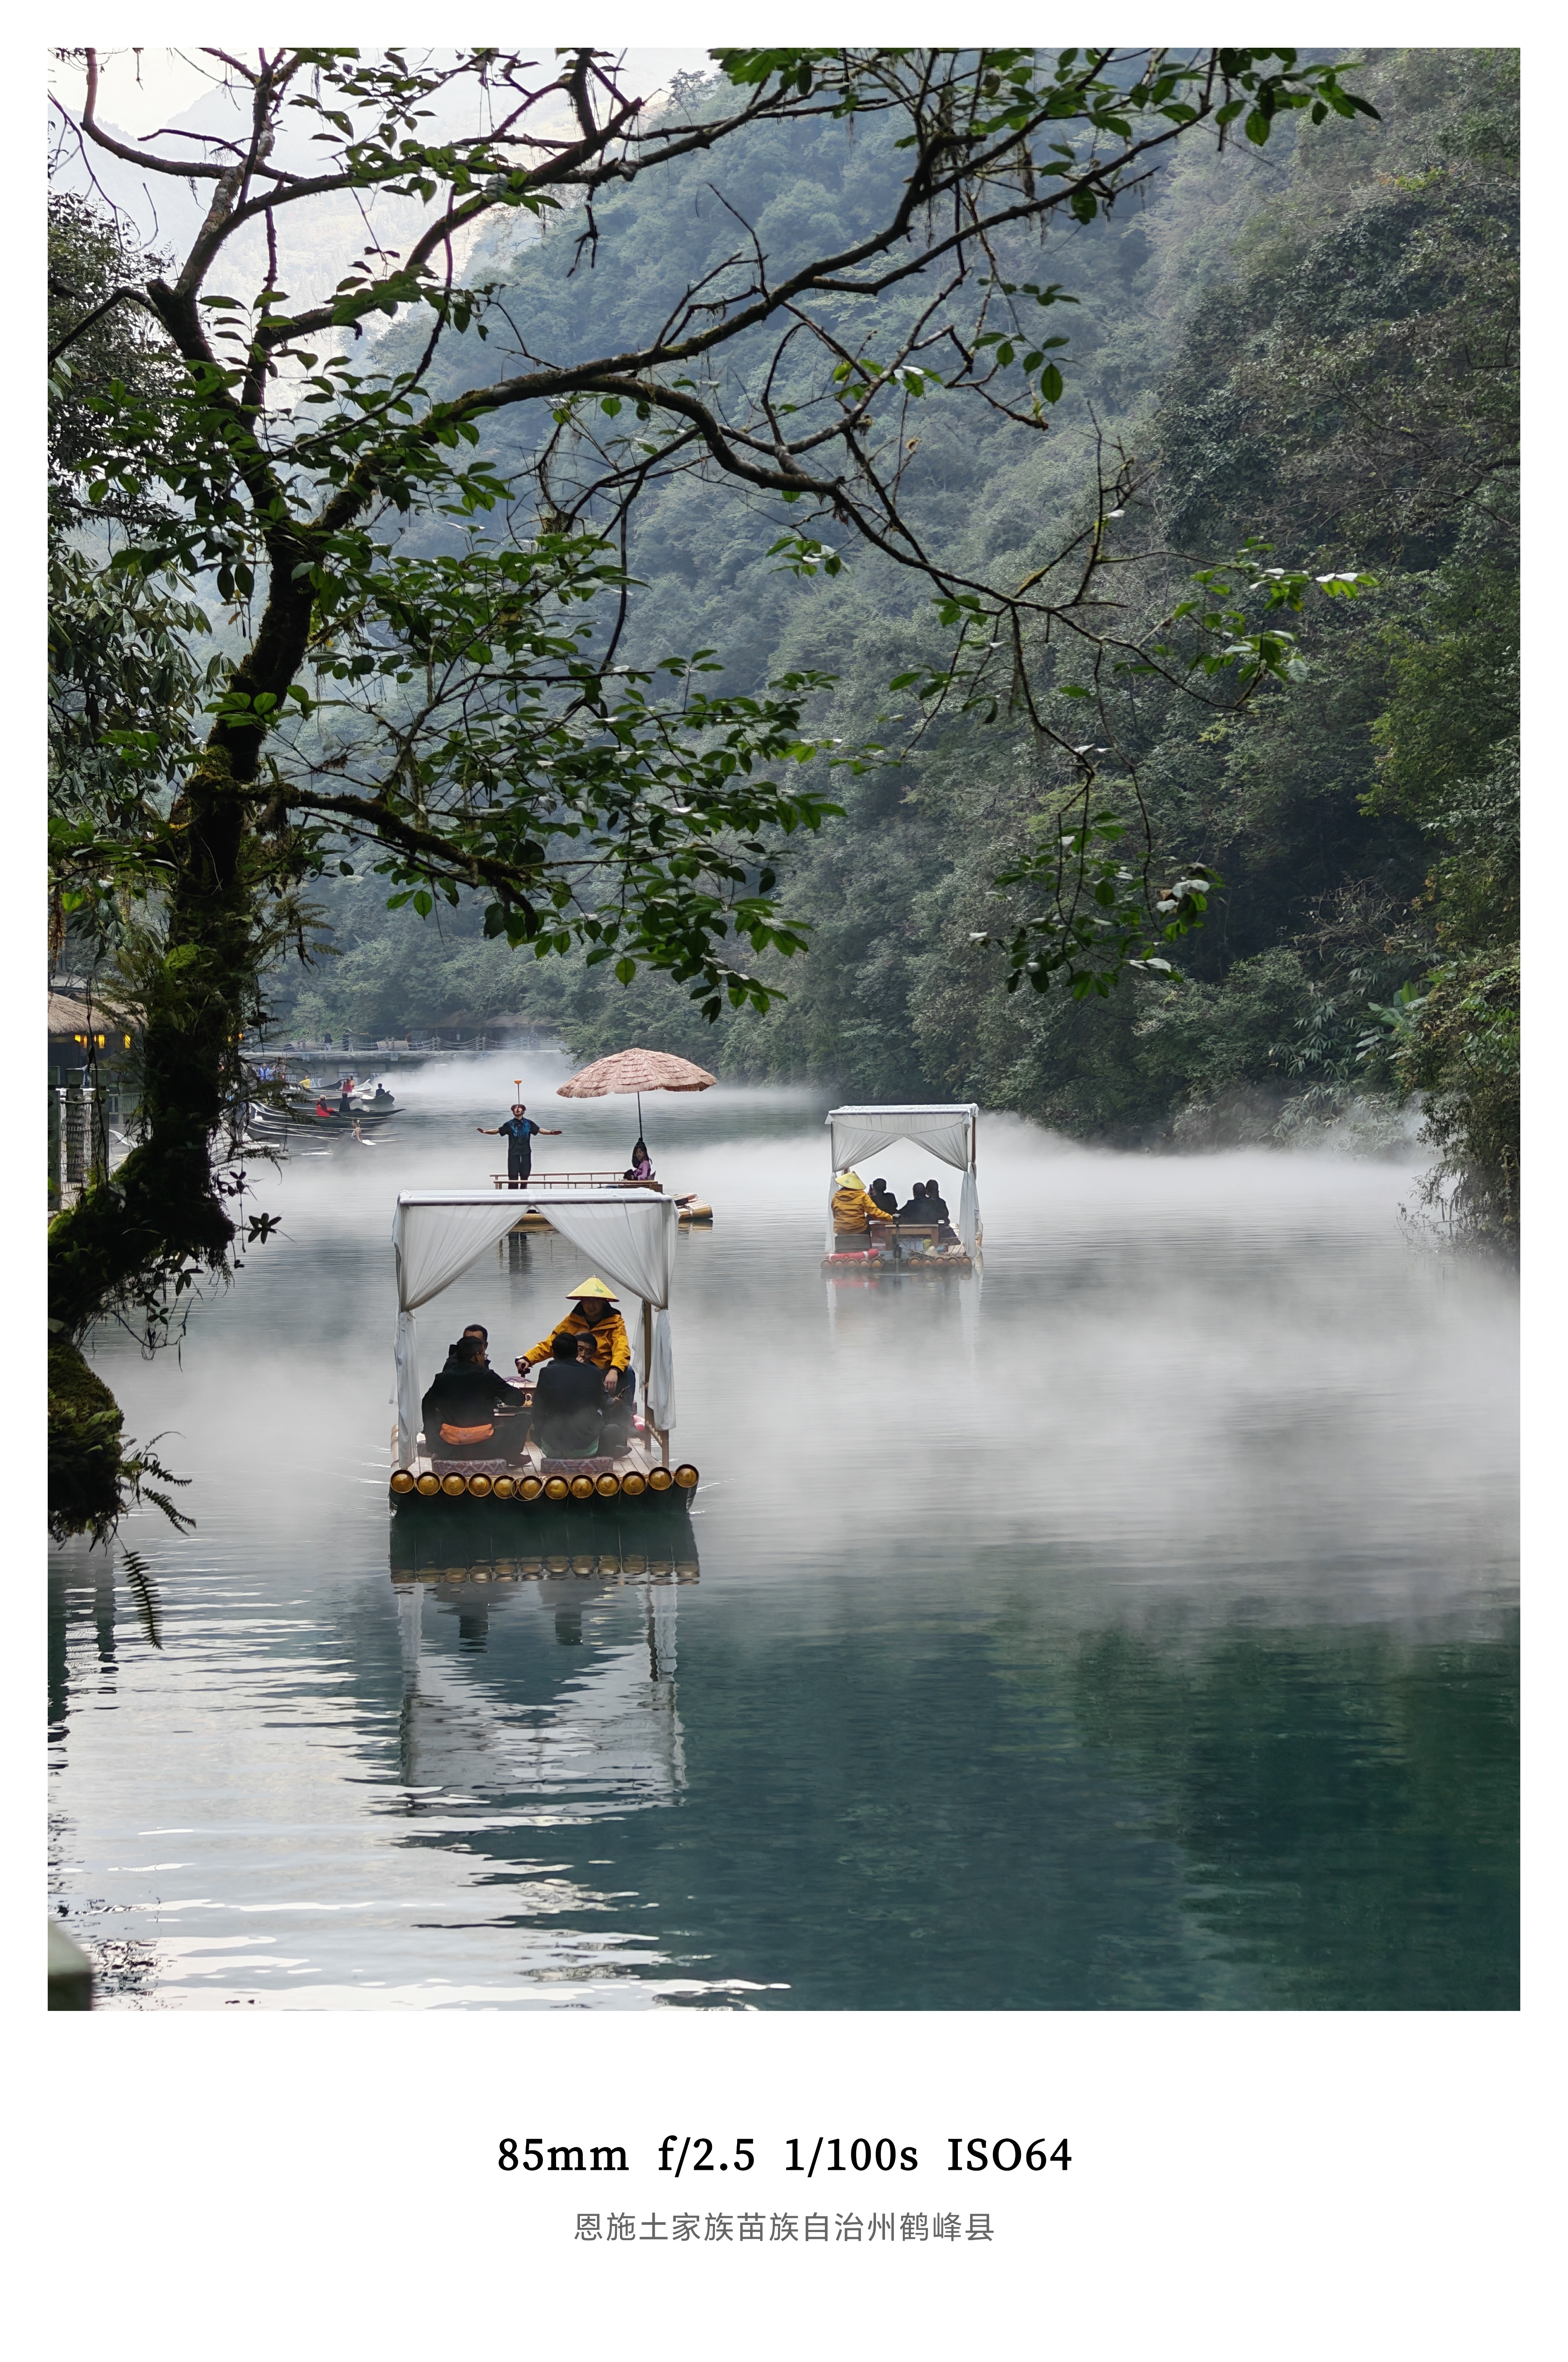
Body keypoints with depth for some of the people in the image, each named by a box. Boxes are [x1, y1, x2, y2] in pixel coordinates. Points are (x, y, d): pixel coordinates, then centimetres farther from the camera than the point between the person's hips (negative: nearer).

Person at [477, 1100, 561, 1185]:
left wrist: (551, 1133, -14)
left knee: (525, 1177, 5)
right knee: (513, 1177, -5)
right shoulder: (510, 1124, 5)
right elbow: (497, 1130, 0)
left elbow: (540, 1130, 2)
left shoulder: (529, 1123, 7)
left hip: (526, 1153, 1)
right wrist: (485, 1132, -14)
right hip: (513, 1154, -1)